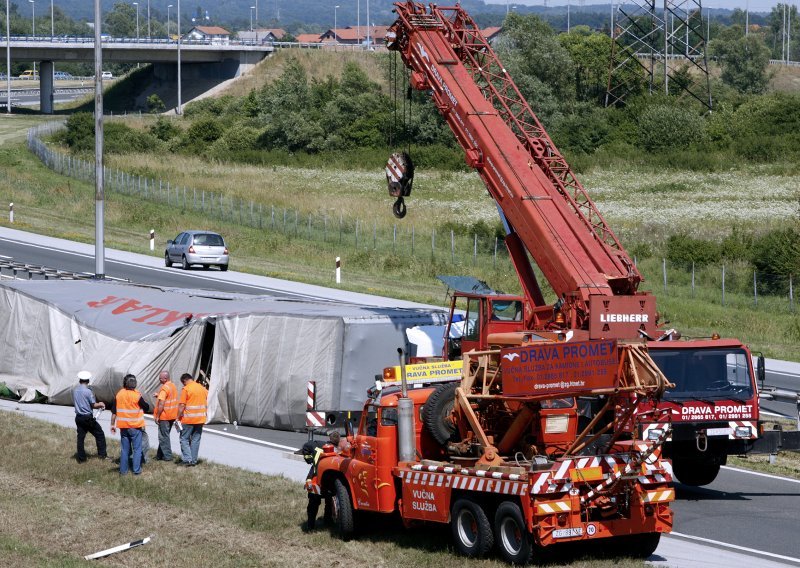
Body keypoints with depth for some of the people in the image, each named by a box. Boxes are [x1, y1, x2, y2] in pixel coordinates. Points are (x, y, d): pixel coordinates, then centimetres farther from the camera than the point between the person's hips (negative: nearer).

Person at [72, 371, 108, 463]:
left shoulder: (75, 391, 4)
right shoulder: (88, 391, -15)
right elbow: (93, 405, -13)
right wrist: (101, 404, 9)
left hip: (78, 417, 6)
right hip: (88, 417, -6)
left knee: (80, 437, 9)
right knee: (99, 434, 6)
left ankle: (81, 458, 9)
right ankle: (102, 454, 5)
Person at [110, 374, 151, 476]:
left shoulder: (119, 394, 0)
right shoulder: (137, 395, -13)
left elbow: (114, 412, 3)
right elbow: (146, 408, -3)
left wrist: (113, 424, 11)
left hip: (123, 426, 4)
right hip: (135, 426, -4)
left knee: (125, 449, 11)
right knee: (137, 449, 5)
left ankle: (123, 470, 11)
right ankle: (136, 470, 3)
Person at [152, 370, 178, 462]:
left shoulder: (164, 388, -20)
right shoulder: (173, 386, 9)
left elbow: (161, 404, -24)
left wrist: (157, 416, -17)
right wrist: (159, 395, 10)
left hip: (164, 416, -9)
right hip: (172, 415, 9)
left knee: (163, 437, -1)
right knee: (164, 436, 16)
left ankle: (167, 456, -1)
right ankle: (160, 455, 21)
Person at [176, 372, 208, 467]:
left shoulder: (186, 389, -11)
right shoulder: (202, 388, 9)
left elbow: (182, 406, -13)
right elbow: (206, 404, 15)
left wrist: (178, 417, -5)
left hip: (188, 420, -6)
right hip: (200, 419, 6)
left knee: (184, 439, 2)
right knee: (196, 440, 10)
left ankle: (187, 459, -5)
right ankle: (194, 460, 12)